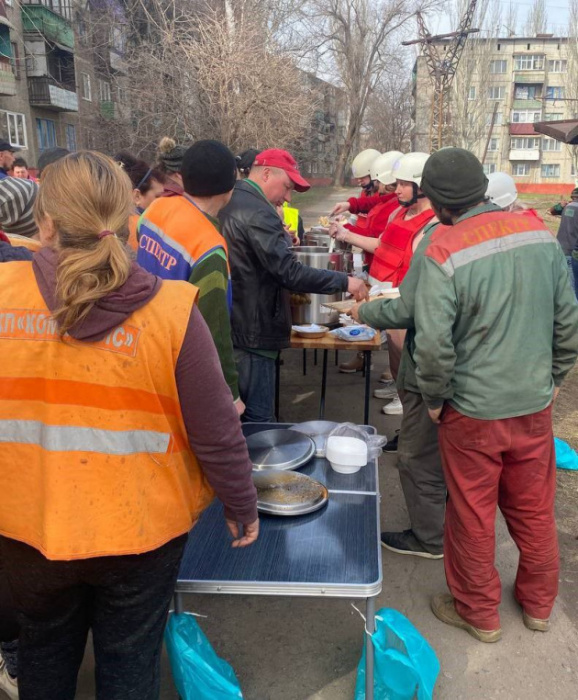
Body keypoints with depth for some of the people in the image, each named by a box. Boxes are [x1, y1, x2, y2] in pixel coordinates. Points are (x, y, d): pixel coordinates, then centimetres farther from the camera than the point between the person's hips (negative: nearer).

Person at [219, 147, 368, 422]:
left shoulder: (229, 203, 12)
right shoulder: (258, 212, -18)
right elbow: (289, 273, -23)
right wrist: (344, 281, -17)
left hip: (228, 327, 10)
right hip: (250, 334, -10)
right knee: (256, 422, -1)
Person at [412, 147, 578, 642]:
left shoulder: (444, 254, -19)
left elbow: (433, 344, -22)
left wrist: (434, 398, -5)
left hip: (472, 411, -5)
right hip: (535, 405, 5)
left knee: (473, 517, 14)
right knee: (535, 510, 21)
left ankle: (479, 614, 34)